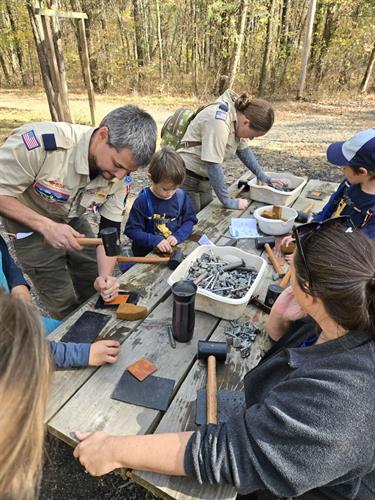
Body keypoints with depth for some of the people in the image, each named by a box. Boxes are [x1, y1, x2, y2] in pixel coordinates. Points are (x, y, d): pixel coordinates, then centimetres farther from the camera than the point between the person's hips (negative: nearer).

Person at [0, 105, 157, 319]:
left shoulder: (118, 174, -19)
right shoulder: (41, 141, -36)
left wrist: (106, 276, -28)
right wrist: (46, 226, -34)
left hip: (73, 221, 4)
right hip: (30, 223, -4)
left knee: (98, 293, 11)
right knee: (65, 306, 0)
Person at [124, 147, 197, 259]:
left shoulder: (181, 196, -2)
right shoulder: (143, 200, -12)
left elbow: (189, 220, 7)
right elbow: (132, 230, -10)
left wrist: (178, 236, -11)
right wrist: (155, 240, -23)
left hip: (174, 250, -1)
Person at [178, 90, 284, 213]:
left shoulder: (239, 117, -1)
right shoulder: (219, 121, -27)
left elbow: (243, 150, 12)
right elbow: (213, 165, -29)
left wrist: (264, 178, 9)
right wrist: (228, 202, -22)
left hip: (205, 178, 8)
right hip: (187, 177, -8)